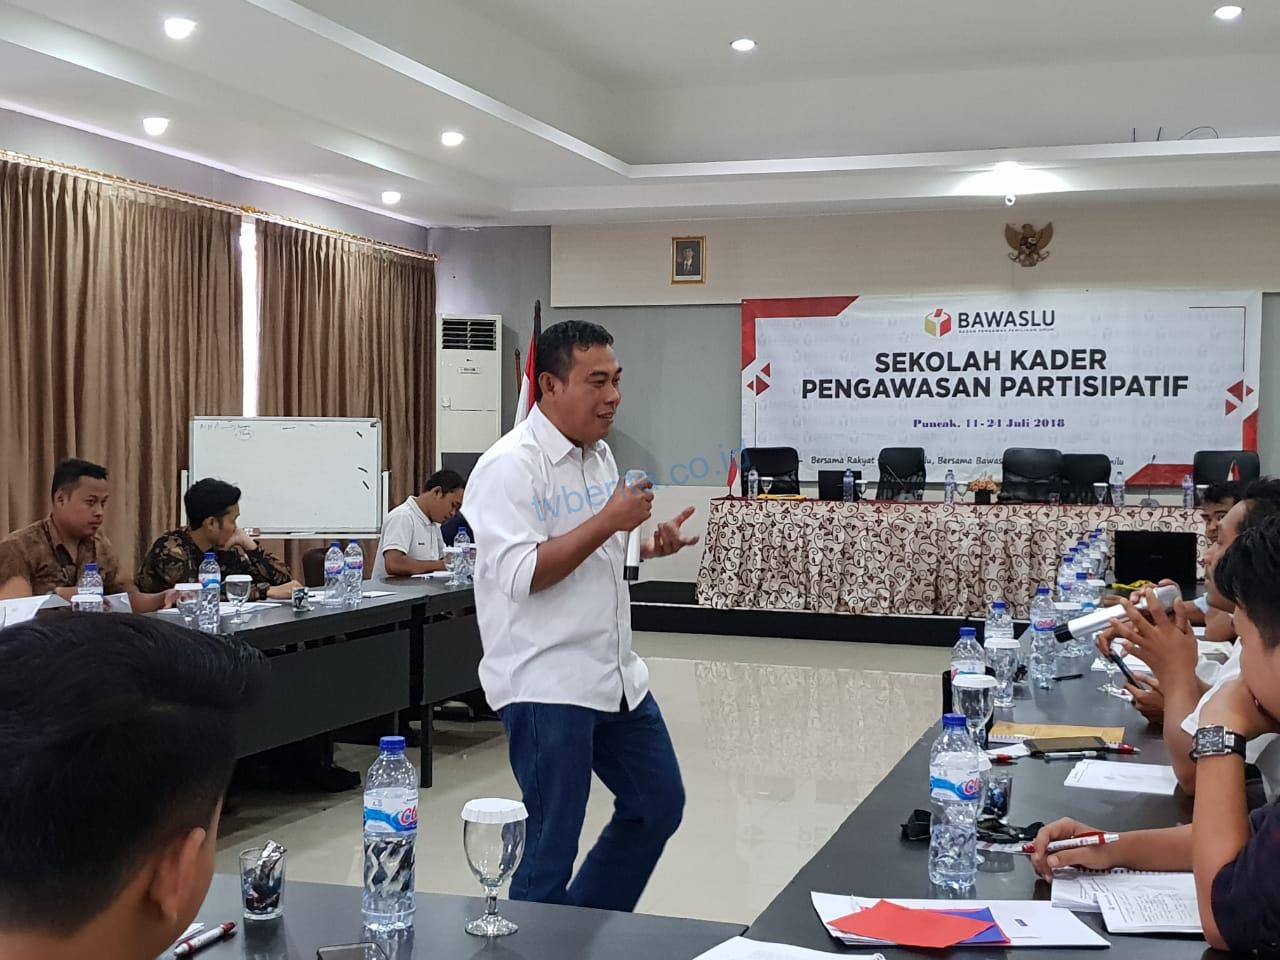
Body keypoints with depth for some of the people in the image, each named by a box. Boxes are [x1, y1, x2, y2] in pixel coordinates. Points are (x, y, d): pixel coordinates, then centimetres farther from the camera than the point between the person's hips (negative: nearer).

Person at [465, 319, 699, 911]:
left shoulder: (600, 454, 10)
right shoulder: (511, 466, -16)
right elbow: (521, 574, -24)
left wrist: (647, 546, 5)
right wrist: (609, 521, -23)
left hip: (616, 675, 9)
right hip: (546, 685, -9)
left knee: (659, 804, 19)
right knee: (552, 846, 0)